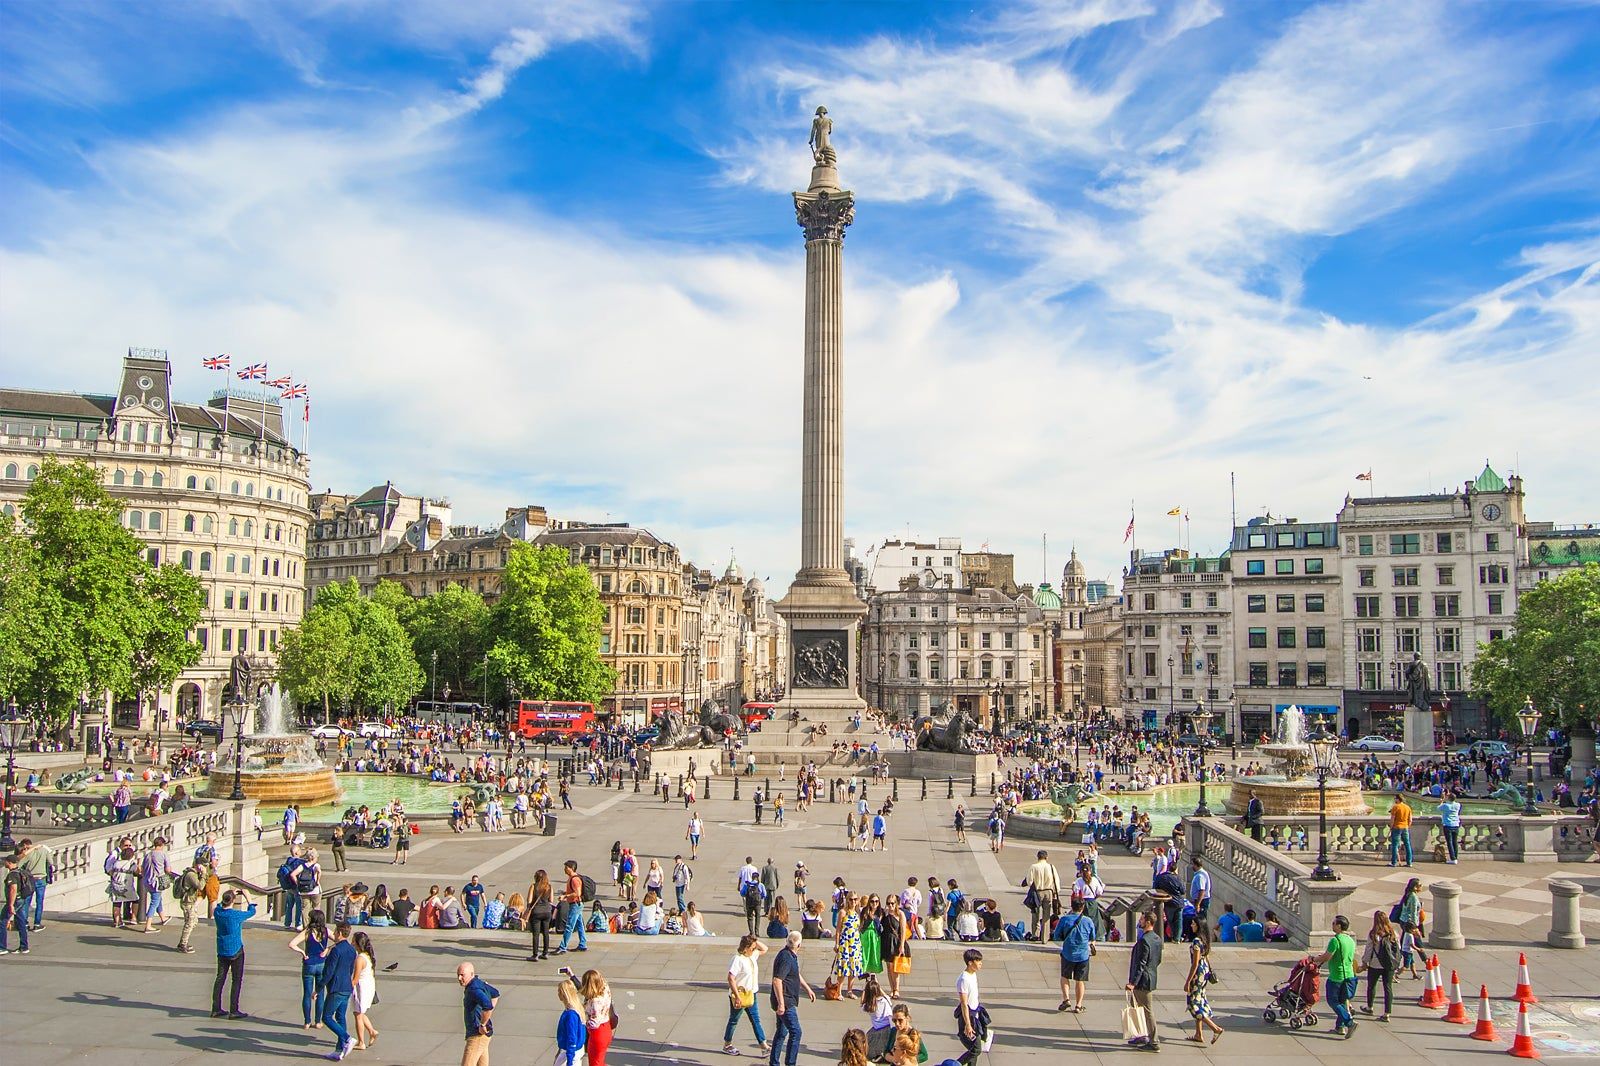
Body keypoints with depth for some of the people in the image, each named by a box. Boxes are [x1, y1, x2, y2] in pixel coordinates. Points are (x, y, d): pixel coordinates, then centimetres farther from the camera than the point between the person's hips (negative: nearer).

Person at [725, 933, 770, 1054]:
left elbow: (764, 949, 17)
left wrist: (755, 941, -2)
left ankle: (763, 1044, 14)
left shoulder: (752, 955, 2)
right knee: (734, 1020, 10)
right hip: (739, 996, -8)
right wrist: (737, 997, -27)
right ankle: (727, 1044, 26)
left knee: (756, 1020, 10)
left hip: (750, 995, 8)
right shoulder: (738, 959, -23)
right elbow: (731, 978, -26)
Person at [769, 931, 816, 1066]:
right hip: (785, 1002, -10)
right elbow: (777, 980, -27)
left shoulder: (792, 956, 11)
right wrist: (781, 1003, -27)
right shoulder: (785, 957, -22)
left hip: (788, 1001, 10)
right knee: (795, 1032, -8)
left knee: (782, 1032, 16)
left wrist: (808, 989, 28)